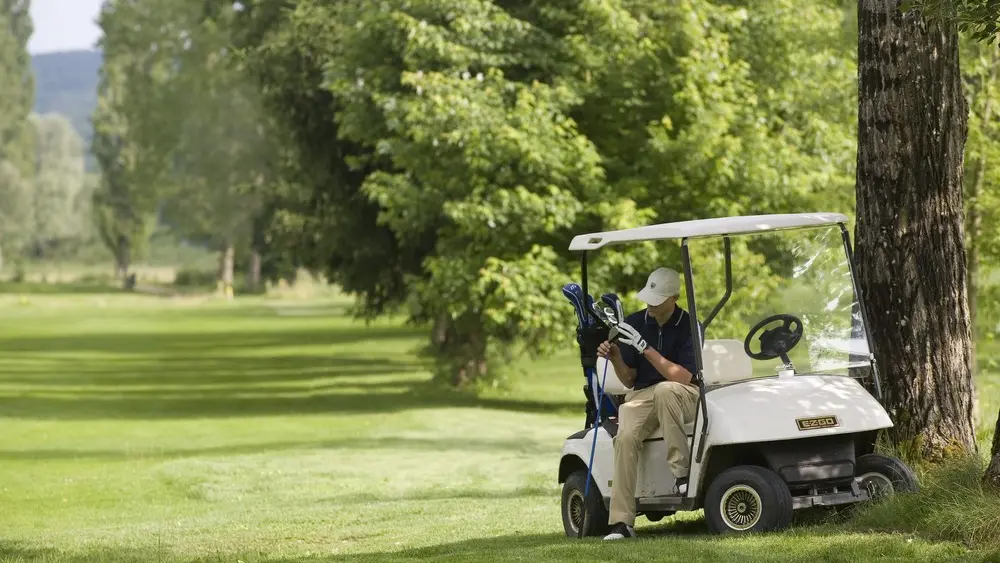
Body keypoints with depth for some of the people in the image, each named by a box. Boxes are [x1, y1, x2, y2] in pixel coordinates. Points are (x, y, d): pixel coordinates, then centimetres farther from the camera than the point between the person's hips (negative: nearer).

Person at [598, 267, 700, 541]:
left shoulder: (689, 326, -7)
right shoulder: (634, 323, 4)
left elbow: (682, 377, -17)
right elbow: (629, 380, 7)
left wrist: (645, 348, -23)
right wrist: (615, 358, -14)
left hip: (683, 397, -3)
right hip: (642, 395, 3)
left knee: (665, 390, -40)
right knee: (626, 438, -29)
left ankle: (682, 470, -30)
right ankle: (621, 522, -30)